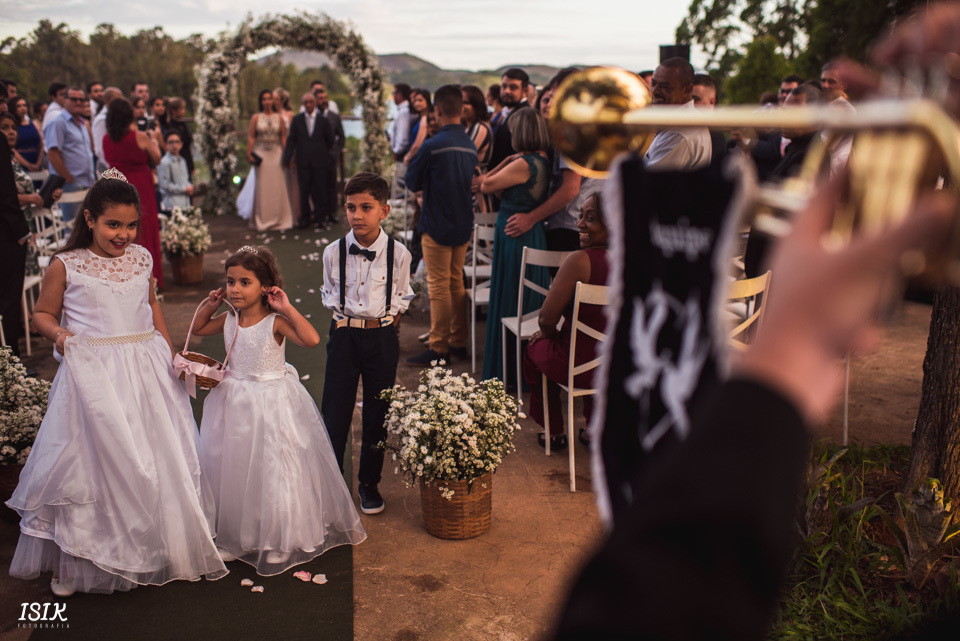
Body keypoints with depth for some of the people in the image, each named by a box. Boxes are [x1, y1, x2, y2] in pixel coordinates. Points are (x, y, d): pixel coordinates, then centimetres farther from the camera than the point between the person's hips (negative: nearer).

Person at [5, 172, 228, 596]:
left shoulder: (141, 259, 8)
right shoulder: (65, 266, -4)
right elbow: (42, 313, 6)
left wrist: (170, 353, 17)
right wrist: (57, 333, -15)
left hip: (146, 370, 4)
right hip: (92, 374, -4)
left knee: (157, 461, 9)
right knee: (93, 461, 1)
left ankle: (157, 549, 28)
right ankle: (76, 561, 19)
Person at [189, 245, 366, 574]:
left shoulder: (275, 322, -18)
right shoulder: (229, 319, -1)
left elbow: (311, 339, -34)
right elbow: (198, 329, 18)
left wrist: (288, 308, -29)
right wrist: (210, 304, 3)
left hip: (272, 402, -6)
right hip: (235, 401, 6)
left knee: (273, 470, 3)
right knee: (233, 467, 15)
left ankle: (278, 540, 21)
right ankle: (236, 536, 35)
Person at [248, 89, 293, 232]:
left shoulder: (279, 118, 6)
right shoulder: (256, 118, 3)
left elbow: (284, 137, 5)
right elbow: (251, 137, 0)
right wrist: (249, 153, -8)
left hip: (276, 154, 1)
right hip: (261, 154, -1)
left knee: (278, 186, 1)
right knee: (262, 186, 0)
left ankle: (278, 218, 10)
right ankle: (263, 219, 8)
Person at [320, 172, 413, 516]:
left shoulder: (398, 254, -8)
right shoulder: (334, 252, -5)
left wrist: (390, 318, -2)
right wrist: (342, 318, 2)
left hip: (382, 336, 0)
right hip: (344, 335, 1)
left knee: (377, 413, 10)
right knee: (335, 410, 4)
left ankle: (369, 483, 27)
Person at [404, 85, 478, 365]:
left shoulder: (432, 146, -17)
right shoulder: (471, 145, 3)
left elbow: (411, 182, -6)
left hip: (437, 227, -6)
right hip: (464, 226, 7)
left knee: (438, 287, -1)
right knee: (456, 283, 15)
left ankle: (438, 348, 4)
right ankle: (458, 342, 22)